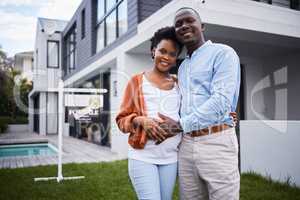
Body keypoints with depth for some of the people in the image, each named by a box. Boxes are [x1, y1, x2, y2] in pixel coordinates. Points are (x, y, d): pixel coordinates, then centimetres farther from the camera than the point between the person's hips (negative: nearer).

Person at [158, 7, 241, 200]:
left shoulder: (223, 53, -3)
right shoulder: (182, 67, 20)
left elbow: (221, 100, -15)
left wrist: (180, 124, -12)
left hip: (216, 141, -6)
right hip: (186, 144, 7)